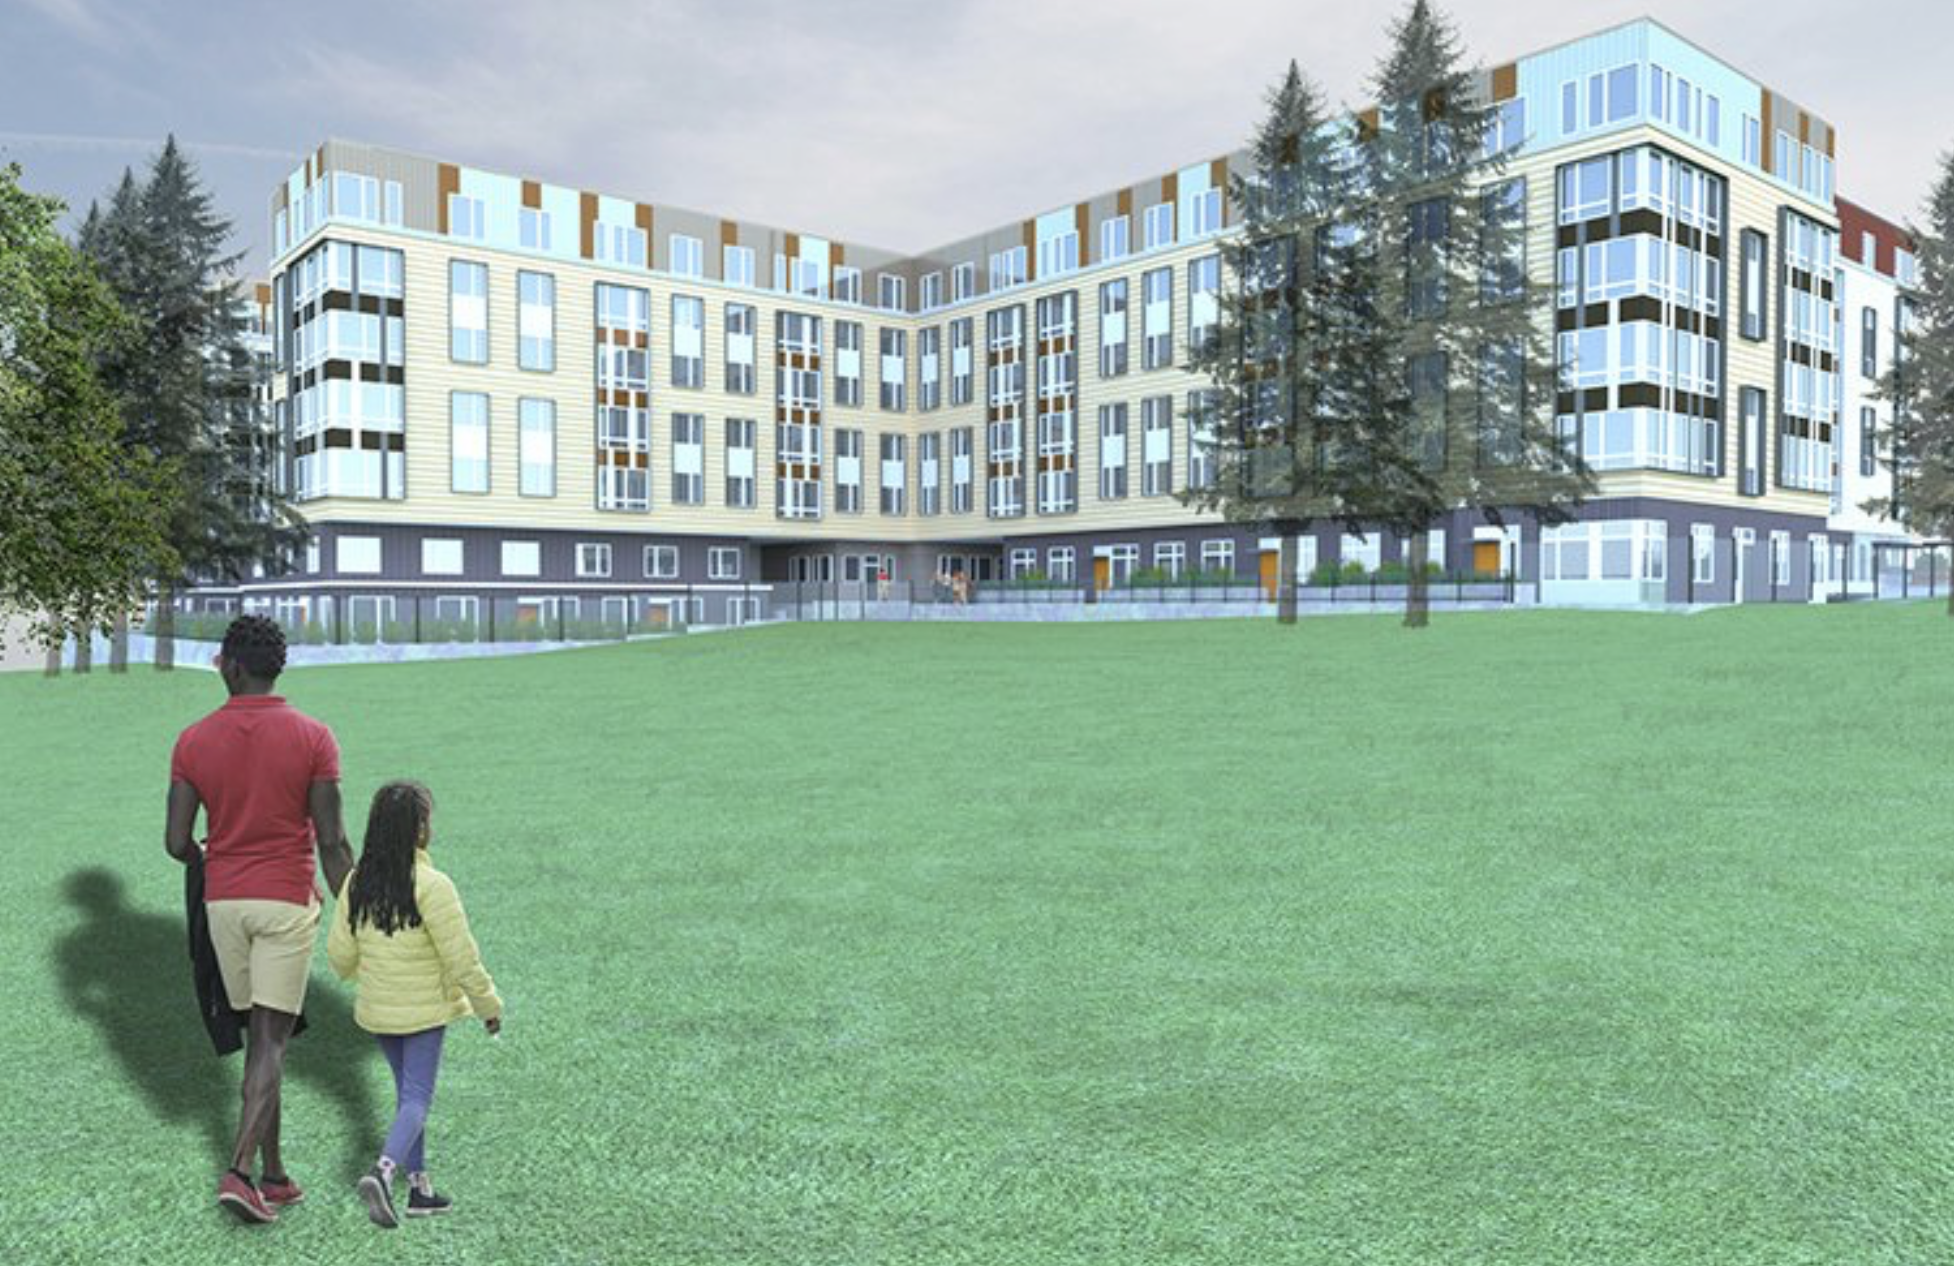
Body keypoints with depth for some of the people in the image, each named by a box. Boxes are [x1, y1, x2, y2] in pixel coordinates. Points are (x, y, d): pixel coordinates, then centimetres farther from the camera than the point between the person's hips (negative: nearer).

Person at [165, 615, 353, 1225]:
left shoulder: (194, 740, -2)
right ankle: (240, 1171, -11)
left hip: (224, 901, 4)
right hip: (287, 904, -4)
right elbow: (331, 842, -12)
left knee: (258, 1034, 14)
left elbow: (177, 843, -2)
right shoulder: (313, 738, -11)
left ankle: (274, 1176, 20)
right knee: (271, 1041, 1)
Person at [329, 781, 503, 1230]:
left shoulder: (358, 883, -3)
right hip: (424, 1009, -6)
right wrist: (488, 1004, -5)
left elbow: (340, 953, 4)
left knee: (408, 1092, 18)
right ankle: (384, 1170, -18)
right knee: (417, 1098, 3)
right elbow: (460, 957, -17)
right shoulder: (431, 886, -21)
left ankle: (419, 1188, 23)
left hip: (377, 1010, 6)